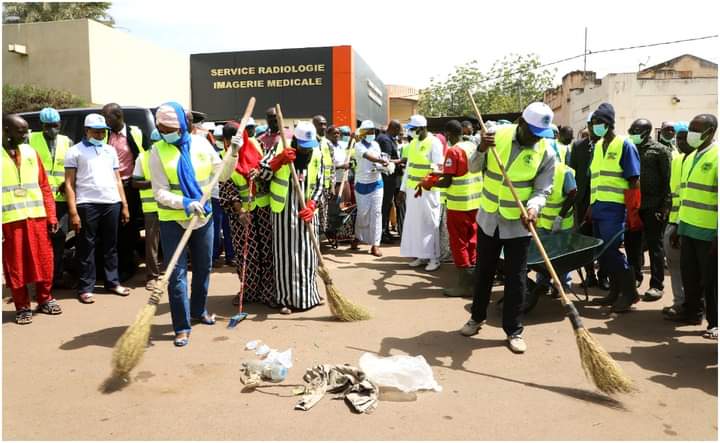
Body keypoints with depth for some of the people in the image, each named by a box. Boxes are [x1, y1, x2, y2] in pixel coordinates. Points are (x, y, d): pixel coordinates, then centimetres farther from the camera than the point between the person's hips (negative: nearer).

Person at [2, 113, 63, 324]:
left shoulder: (31, 153, 10)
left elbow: (44, 186, 10)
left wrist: (51, 217, 5)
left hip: (37, 217, 3)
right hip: (10, 220, -3)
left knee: (44, 261, 8)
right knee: (15, 266, 5)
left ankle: (45, 300, 24)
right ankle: (22, 307, 17)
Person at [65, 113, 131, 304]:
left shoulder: (110, 150, 17)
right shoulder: (75, 151, 3)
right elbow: (69, 184, -1)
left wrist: (124, 205, 12)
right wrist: (73, 212, -9)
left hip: (112, 203, 4)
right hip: (87, 204, -4)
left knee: (110, 246, 11)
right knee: (87, 247, 2)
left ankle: (113, 282, 21)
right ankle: (86, 288, 8)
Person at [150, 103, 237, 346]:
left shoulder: (201, 143, -1)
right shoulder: (158, 151, -8)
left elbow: (223, 175, 6)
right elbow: (160, 192, -14)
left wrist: (233, 154, -9)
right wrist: (185, 203, -29)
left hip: (203, 217, 4)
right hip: (173, 220, -3)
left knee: (203, 268, 17)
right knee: (177, 274, -4)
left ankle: (199, 310, 38)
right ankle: (182, 327, 5)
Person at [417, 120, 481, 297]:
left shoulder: (453, 151, -16)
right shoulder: (474, 146, 7)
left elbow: (447, 182, -17)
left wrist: (428, 183, 0)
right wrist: (440, 174, 22)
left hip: (459, 204, -7)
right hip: (475, 201, 7)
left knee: (459, 243, 2)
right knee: (472, 241, 14)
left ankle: (465, 284, 6)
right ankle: (473, 280, 22)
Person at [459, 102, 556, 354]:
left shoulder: (546, 153, -11)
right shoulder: (497, 135, -8)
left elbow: (542, 189, -10)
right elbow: (474, 168, 0)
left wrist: (533, 207, -31)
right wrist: (481, 150, -21)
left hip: (518, 225, -2)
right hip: (488, 219, 2)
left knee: (516, 279, 2)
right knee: (483, 272, 15)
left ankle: (514, 330, 16)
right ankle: (477, 317, 33)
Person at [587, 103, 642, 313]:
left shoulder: (625, 145, -5)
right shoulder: (597, 146, 16)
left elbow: (634, 182, -8)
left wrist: (632, 212, -13)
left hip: (614, 208, -7)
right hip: (598, 207, 7)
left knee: (610, 250, -11)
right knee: (602, 252, 9)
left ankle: (629, 291, 4)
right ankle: (615, 291, 21)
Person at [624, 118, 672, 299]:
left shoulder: (660, 150, -3)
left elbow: (667, 180, -8)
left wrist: (664, 205, -15)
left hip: (652, 207, -6)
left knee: (654, 245, 0)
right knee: (632, 243, 11)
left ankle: (657, 285, 6)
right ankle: (635, 276, 27)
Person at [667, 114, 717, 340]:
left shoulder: (716, 156, -11)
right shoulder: (691, 158, 14)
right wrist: (678, 225, 19)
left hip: (709, 233, -7)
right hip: (688, 229, 7)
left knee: (710, 279, 1)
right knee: (689, 274, 14)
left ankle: (714, 322, 12)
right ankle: (692, 312, 28)